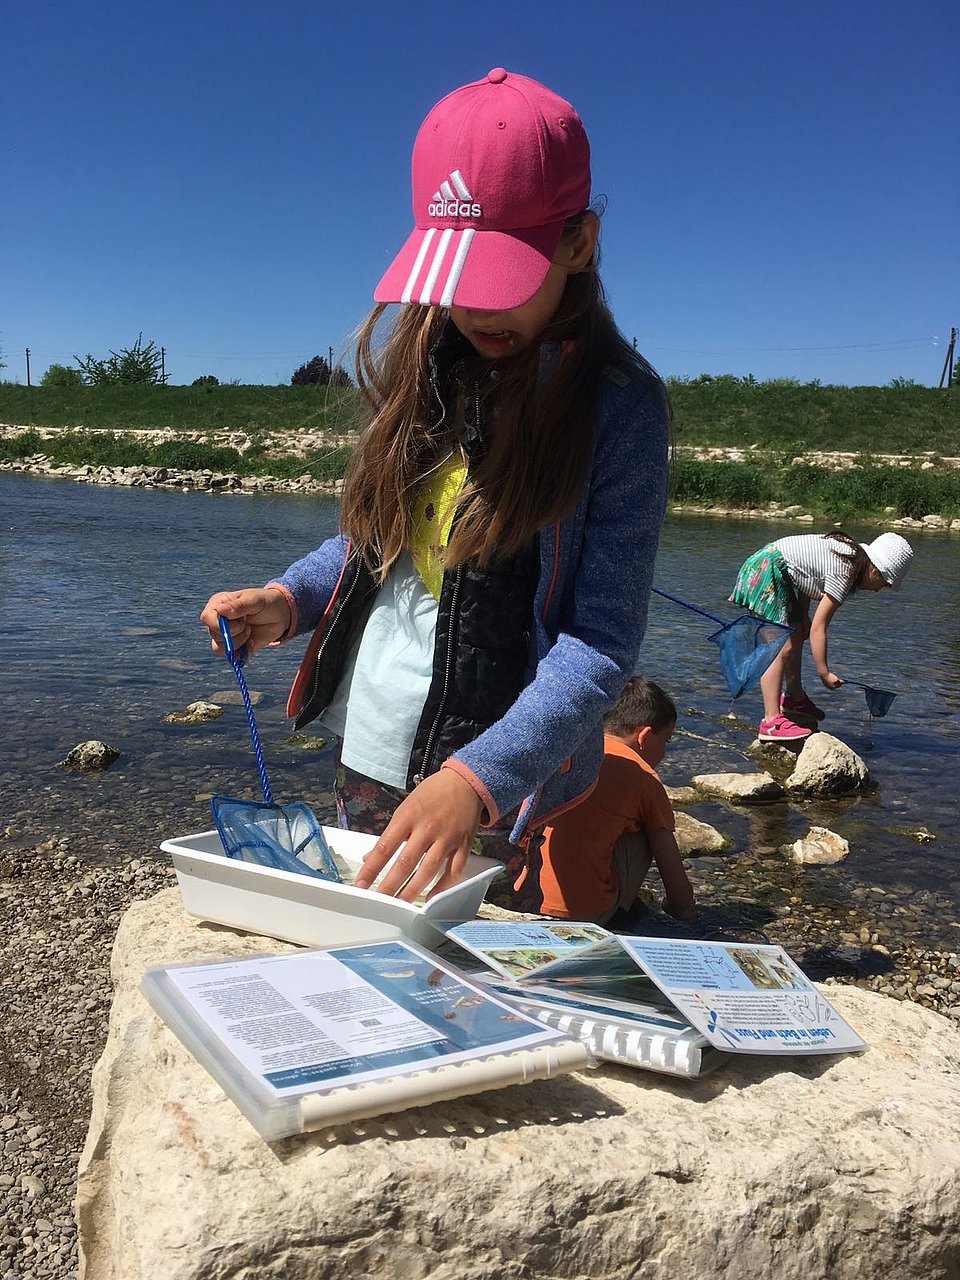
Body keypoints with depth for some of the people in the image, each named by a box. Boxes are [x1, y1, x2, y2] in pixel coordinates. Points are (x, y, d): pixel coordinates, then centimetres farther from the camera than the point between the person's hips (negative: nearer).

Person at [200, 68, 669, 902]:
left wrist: (476, 779, -29)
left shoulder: (618, 405, -14)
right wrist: (288, 601, -5)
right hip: (366, 755, 5)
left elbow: (600, 645, -17)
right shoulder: (417, 364, 2)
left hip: (502, 792, -5)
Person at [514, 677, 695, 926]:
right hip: (584, 913, -5)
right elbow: (673, 871, 9)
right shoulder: (643, 776, 1)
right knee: (642, 833, 14)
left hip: (521, 896, 5)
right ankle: (618, 913, 13)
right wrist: (682, 910, 32)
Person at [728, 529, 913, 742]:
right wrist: (824, 673, -14)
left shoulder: (852, 555, 6)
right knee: (781, 649, -14)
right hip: (766, 572, -11)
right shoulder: (843, 575, -21)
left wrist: (803, 616, 8)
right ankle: (771, 721, -15)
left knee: (797, 635, 21)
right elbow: (818, 628, -20)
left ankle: (794, 699, 38)